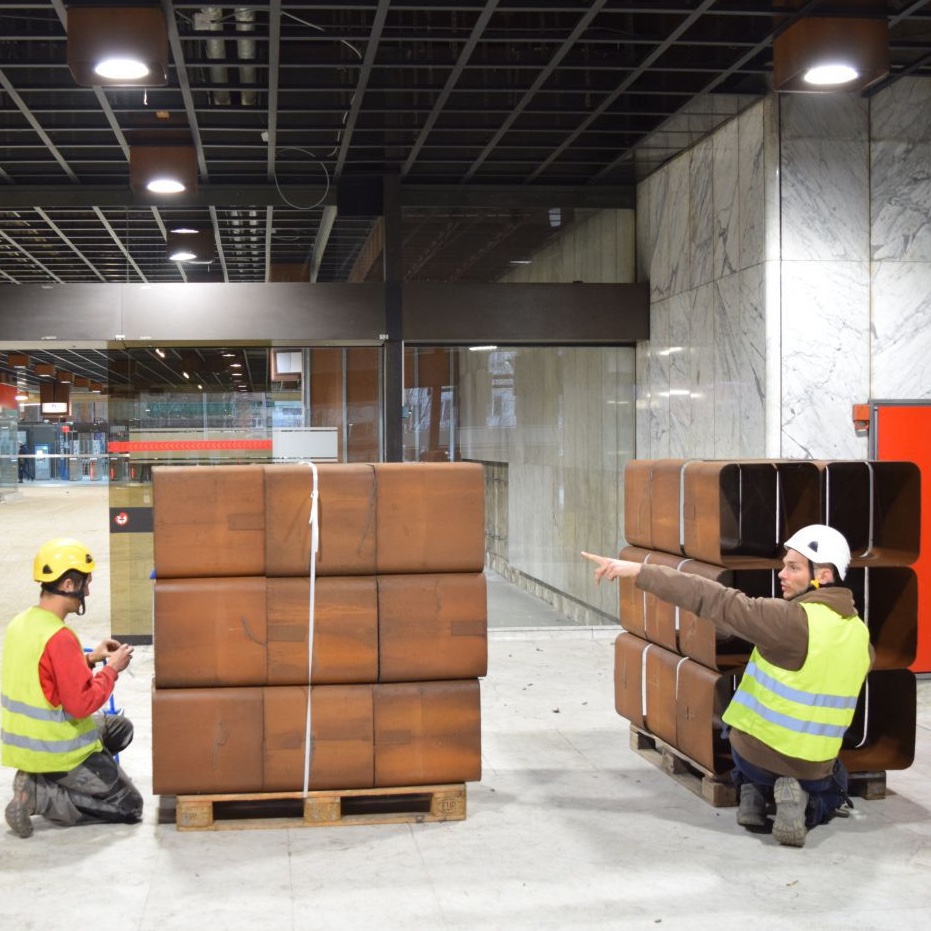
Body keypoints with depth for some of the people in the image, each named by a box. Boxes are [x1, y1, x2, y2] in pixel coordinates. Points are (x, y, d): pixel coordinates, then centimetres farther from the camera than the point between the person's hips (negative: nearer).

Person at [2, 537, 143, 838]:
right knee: (129, 806, 3)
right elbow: (82, 703, -25)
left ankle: (39, 780, 10)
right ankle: (38, 794, -8)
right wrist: (111, 668, -11)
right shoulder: (59, 638, -26)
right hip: (57, 751, -9)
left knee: (120, 728, 26)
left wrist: (89, 659, 8)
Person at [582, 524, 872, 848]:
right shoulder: (860, 633, -4)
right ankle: (802, 804, 0)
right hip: (814, 766, 2)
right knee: (832, 794, 35)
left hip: (753, 751, -2)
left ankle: (753, 793, 7)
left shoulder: (793, 619, -24)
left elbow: (713, 599, -25)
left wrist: (639, 571, -25)